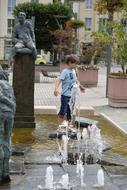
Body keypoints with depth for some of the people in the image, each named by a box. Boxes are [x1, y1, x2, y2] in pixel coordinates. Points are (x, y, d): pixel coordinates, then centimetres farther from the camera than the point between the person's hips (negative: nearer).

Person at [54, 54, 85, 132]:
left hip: (72, 95, 7)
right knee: (63, 111, -4)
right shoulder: (65, 71, -13)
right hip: (65, 95, -7)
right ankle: (59, 127, 4)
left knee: (70, 112, 14)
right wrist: (56, 89, -39)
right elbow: (59, 80, -24)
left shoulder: (73, 71, 9)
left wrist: (80, 86, 40)